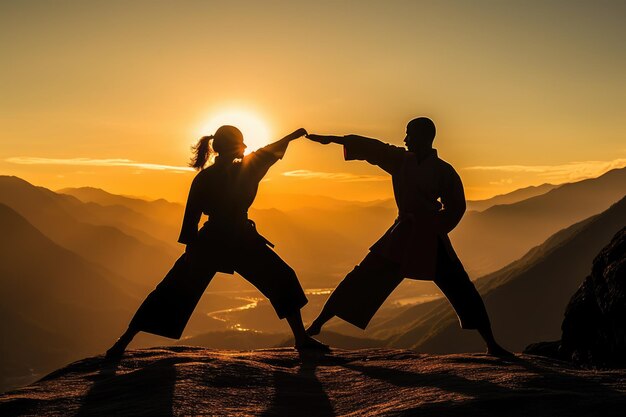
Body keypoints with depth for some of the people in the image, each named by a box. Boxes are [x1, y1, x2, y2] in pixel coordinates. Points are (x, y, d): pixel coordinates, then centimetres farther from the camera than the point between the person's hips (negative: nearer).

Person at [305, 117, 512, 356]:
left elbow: (456, 207, 0)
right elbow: (372, 148, 9)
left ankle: (491, 344, 7)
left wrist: (435, 227, -11)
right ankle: (318, 323, 5)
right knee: (364, 279, -2)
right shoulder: (401, 160, 4)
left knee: (462, 290, -5)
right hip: (402, 235, 2)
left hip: (430, 239, -2)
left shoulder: (443, 171, -5)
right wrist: (332, 139, 12)